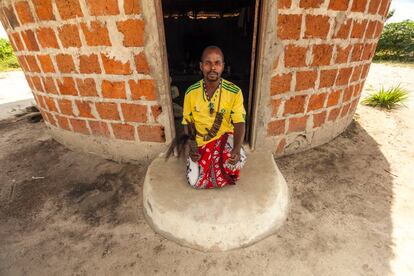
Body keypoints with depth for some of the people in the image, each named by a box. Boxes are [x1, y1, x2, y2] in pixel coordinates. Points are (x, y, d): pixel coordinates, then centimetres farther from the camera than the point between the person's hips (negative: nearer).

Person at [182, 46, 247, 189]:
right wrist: (190, 148, -13)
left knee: (238, 159, -32)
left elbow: (239, 123, -13)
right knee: (196, 182, -9)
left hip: (224, 136, -1)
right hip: (200, 141, 2)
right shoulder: (191, 92, -8)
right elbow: (187, 123, 1)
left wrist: (237, 149, -31)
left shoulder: (234, 92, -13)